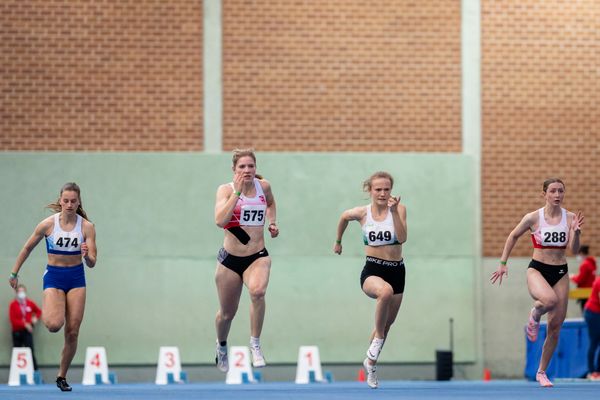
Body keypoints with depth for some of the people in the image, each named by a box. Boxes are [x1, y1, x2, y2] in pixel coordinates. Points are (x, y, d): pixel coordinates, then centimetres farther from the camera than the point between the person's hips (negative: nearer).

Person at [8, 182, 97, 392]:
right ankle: (44, 312, 13)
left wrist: (87, 256, -30)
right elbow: (27, 248, 4)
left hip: (76, 278, 2)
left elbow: (91, 263, -7)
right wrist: (14, 274, 9)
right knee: (55, 324, -25)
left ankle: (62, 376, 16)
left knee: (72, 332, -1)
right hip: (53, 276, -2)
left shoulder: (87, 227, -8)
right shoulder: (48, 224, -10)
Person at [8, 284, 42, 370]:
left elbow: (39, 311, 24)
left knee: (30, 351, -11)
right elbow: (12, 319, -10)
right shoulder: (13, 305, -3)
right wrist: (25, 324, -17)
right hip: (17, 332, 0)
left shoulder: (30, 303, 5)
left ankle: (35, 370, -11)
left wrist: (36, 318, 3)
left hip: (27, 331, 0)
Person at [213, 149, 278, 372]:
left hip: (258, 257, 1)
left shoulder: (263, 186, 1)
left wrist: (272, 222, 8)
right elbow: (220, 220, -25)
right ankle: (222, 347, 45)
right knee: (227, 313, 13)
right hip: (230, 258, -1)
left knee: (257, 291, -33)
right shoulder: (226, 190, -8)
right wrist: (238, 191, -24)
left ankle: (255, 345, -20)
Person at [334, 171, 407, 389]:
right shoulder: (361, 213, -4)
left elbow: (402, 238, -21)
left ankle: (370, 362, 39)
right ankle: (378, 337, -22)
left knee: (386, 325, 15)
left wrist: (394, 211, -28)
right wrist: (338, 241, 29)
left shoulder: (399, 209, -7)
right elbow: (344, 217, 20)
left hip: (396, 271, 2)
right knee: (386, 291, -40)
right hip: (372, 270, -2)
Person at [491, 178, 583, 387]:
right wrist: (503, 263, 6)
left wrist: (576, 231, -25)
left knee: (555, 327, 4)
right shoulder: (533, 218, -7)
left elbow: (574, 250, -7)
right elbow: (513, 236, 8)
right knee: (550, 300, -38)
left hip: (560, 273, 3)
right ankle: (535, 316, -2)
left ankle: (542, 372, 19)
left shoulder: (570, 218, -2)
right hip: (537, 270, -3)